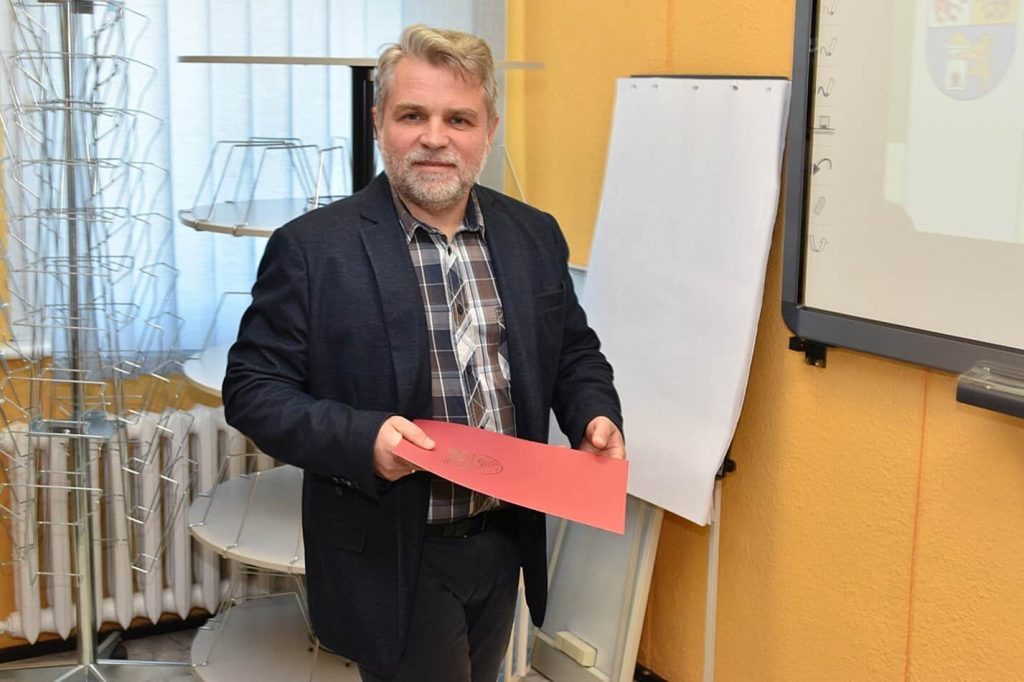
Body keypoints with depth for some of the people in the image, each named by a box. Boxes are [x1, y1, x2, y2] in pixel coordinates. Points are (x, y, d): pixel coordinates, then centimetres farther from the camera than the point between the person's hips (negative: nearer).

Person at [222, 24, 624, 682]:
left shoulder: (535, 235, 4)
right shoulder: (312, 247, -11)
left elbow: (574, 352, 15)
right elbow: (252, 388, -11)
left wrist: (596, 416, -6)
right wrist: (361, 438, -26)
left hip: (506, 545, 5)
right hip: (395, 560, -5)